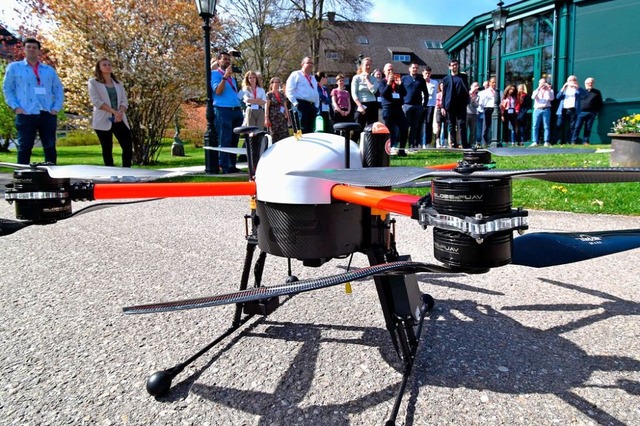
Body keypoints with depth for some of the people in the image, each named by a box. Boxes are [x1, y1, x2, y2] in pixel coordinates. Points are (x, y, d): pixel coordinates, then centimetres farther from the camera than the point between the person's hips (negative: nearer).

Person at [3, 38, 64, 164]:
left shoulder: (49, 70, 18)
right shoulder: (14, 67, 11)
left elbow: (59, 90, 16)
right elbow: (7, 89, 9)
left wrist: (56, 108, 1)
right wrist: (15, 107, -5)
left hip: (47, 115, 2)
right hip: (26, 115, -2)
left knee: (50, 147, 2)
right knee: (24, 147, -1)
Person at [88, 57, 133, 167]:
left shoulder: (118, 83, 17)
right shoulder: (93, 82, 3)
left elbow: (124, 101, 9)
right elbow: (96, 101, -9)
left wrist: (120, 113, -13)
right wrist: (114, 111, -19)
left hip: (119, 120, 4)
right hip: (103, 121, -4)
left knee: (128, 147, -5)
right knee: (107, 150, 0)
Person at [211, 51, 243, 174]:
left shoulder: (232, 77, 23)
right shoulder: (215, 74, 1)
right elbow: (218, 91, -13)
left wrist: (240, 109, 16)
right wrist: (225, 76, -18)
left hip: (236, 110, 7)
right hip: (223, 110, -7)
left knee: (234, 141, 8)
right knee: (224, 141, -9)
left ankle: (232, 165, 13)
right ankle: (224, 167, -7)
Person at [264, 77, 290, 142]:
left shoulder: (282, 94, 17)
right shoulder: (269, 94, 2)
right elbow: (266, 107, -4)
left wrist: (288, 117, 14)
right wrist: (266, 119, -12)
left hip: (282, 118, 5)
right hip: (273, 118, -4)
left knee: (284, 135, -5)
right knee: (274, 136, -5)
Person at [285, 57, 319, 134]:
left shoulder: (313, 78, 27)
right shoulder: (296, 75, 5)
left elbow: (316, 93, 29)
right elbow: (289, 91, -4)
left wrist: (317, 106, 15)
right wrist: (295, 103, -13)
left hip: (312, 106, 7)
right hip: (301, 105, -7)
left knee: (310, 130, 5)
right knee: (302, 130, -14)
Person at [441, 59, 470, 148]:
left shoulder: (463, 76, 13)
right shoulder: (446, 78, 10)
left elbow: (467, 89, 11)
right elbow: (444, 93, 7)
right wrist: (443, 107, 1)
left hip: (461, 104, 0)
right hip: (450, 105, 0)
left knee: (462, 124, -5)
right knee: (451, 125, 4)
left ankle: (464, 143, -5)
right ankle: (454, 144, 9)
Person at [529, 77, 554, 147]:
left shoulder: (550, 90, 15)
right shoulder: (536, 91, 17)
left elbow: (551, 98, -4)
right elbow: (533, 97, -5)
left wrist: (548, 89, -10)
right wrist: (538, 88, -12)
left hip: (546, 110, -1)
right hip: (537, 110, 1)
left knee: (546, 126, -5)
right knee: (535, 126, -5)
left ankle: (546, 142, -6)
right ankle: (535, 142, -4)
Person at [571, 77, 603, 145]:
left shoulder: (597, 92, 12)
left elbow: (600, 103, 13)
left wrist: (597, 111, 4)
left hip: (591, 113, 1)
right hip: (581, 112, -1)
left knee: (588, 128, 3)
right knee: (577, 127, -5)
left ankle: (585, 141, 8)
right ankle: (573, 141, -3)